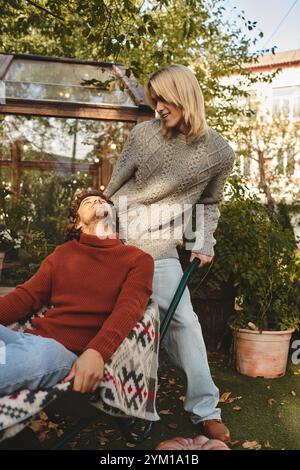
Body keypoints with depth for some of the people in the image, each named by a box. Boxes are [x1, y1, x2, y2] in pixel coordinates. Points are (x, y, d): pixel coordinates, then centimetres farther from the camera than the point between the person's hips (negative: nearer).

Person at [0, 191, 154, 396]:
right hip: (33, 338, 3)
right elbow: (27, 296, 14)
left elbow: (128, 309, -6)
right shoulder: (62, 253, 22)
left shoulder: (137, 259, 11)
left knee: (36, 355, -37)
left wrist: (97, 352, -25)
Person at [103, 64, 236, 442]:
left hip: (159, 247, -1)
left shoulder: (220, 152, -4)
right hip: (115, 234, 1)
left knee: (182, 320, -4)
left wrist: (202, 244, -3)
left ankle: (204, 408, 9)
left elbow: (209, 204, 9)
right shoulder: (144, 134, -5)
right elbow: (114, 187, 4)